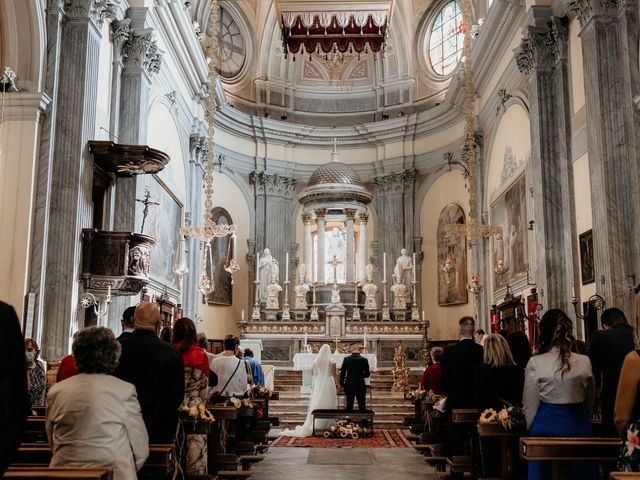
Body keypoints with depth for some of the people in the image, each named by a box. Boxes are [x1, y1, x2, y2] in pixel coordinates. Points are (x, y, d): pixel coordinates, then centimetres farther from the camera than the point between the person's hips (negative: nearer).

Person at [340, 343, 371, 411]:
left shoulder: (346, 359, -4)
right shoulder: (364, 360, -6)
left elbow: (342, 373, -1)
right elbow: (367, 374, -3)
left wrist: (341, 383, 11)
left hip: (349, 386, 1)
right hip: (360, 386, -1)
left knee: (349, 406, 8)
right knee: (362, 407, 6)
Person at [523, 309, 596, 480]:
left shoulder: (535, 363, -11)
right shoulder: (585, 362, -3)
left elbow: (530, 405, -4)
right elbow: (590, 401, 10)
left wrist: (531, 427, 13)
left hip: (546, 428, -2)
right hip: (579, 426, 2)